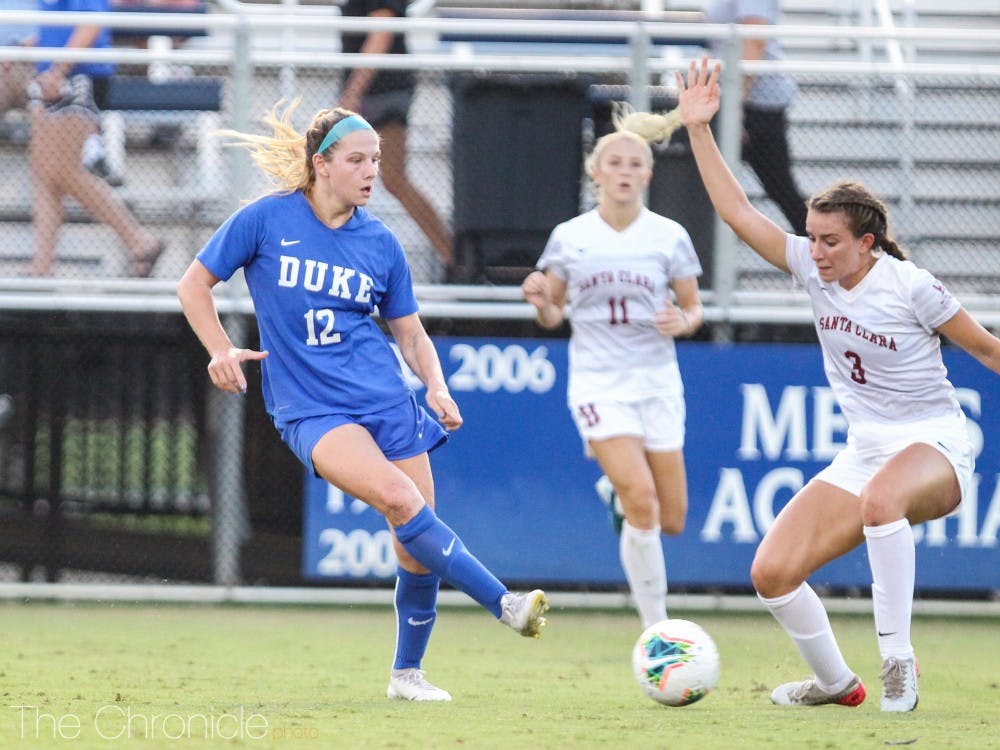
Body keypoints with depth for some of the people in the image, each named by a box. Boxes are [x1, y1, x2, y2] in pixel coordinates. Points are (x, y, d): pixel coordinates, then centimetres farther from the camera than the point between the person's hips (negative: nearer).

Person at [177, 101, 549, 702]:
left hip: (387, 399, 4)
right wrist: (221, 349, -8)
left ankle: (408, 672, 19)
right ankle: (504, 604, -29)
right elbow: (195, 284, 7)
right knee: (397, 495, -28)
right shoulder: (267, 220, -1)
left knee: (416, 544, 0)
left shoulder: (381, 243, 8)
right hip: (312, 410, -4)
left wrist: (437, 386, -3)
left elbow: (412, 335, 16)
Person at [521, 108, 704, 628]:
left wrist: (682, 322, -16)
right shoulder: (568, 238, 0)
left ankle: (615, 492, 38)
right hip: (597, 384, -2)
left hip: (657, 383, 2)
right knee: (643, 502, -20)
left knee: (671, 521, 2)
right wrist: (540, 301, -16)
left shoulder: (669, 236, 0)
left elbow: (693, 307, 7)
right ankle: (656, 625, -9)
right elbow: (553, 317, 7)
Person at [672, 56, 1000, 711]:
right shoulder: (812, 267, 0)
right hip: (864, 452, 6)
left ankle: (898, 659, -34)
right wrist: (699, 129, -5)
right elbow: (738, 213, 0)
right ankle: (835, 682, 16)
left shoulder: (910, 287, -14)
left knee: (881, 494, -42)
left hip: (934, 448, -6)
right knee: (773, 572, -7)